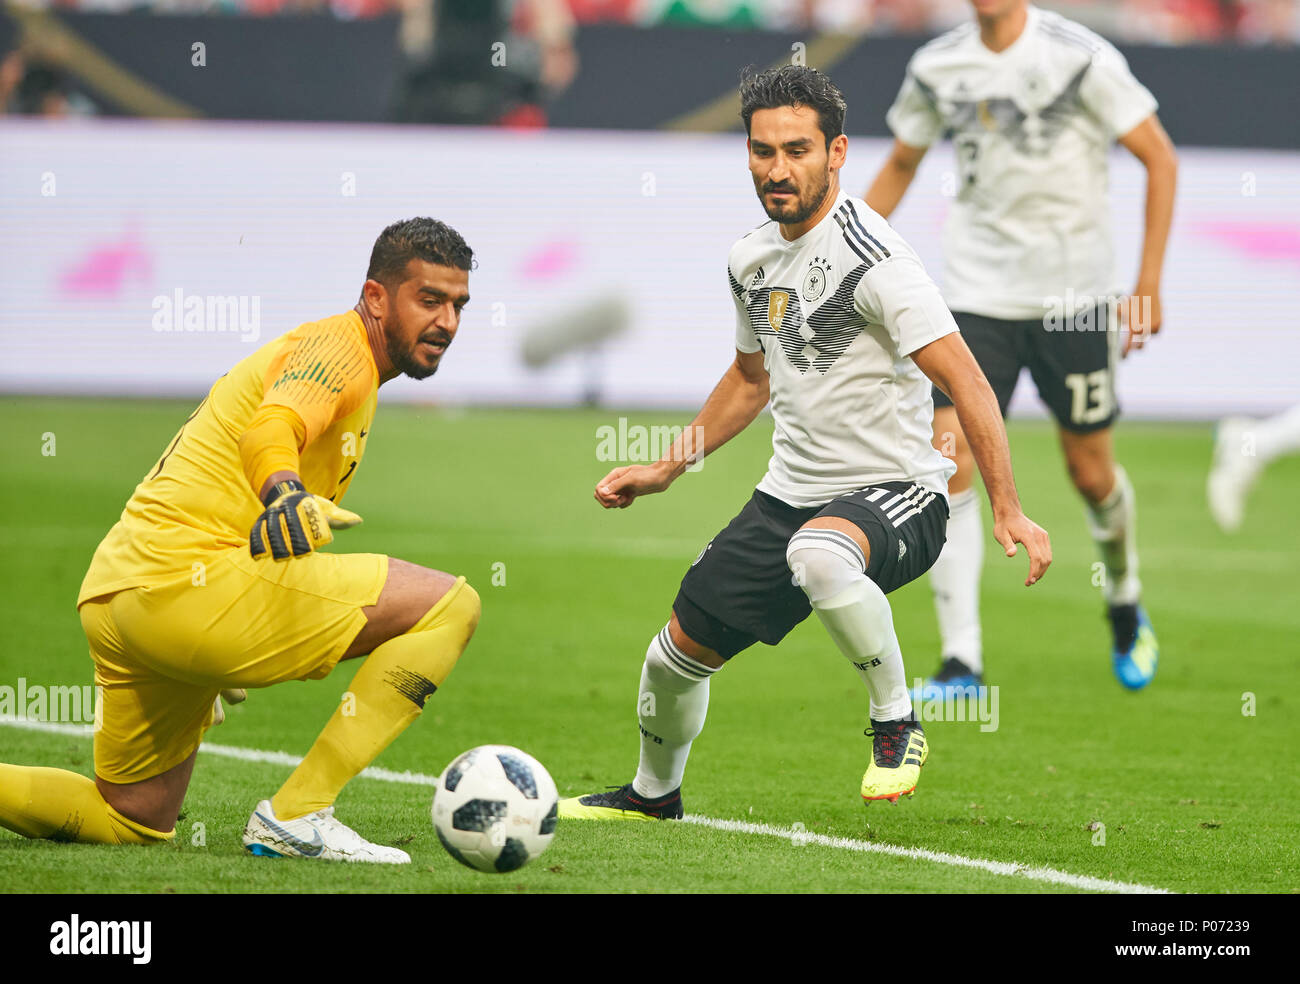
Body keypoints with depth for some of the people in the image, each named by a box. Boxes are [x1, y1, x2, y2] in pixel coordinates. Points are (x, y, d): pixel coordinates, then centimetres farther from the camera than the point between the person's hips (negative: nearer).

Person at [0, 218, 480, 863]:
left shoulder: (312, 349, 26)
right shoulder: (340, 345, -4)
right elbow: (270, 433, -26)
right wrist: (287, 495, -47)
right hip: (193, 575, -10)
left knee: (133, 821, 22)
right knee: (449, 604, -11)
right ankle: (296, 815, -14)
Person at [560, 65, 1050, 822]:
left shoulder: (872, 258, -19)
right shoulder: (754, 259, 6)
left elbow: (966, 383, -23)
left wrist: (1008, 509, -30)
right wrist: (666, 471, 24)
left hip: (894, 492, -8)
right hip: (790, 495, 8)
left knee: (817, 553, -42)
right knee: (678, 653, 9)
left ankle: (898, 724, -21)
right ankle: (654, 794, 39)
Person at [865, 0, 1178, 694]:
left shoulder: (1080, 58, -12)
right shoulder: (936, 68, 0)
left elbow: (1159, 158, -6)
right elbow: (900, 167, 16)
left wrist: (1147, 286, -10)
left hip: (1072, 296, -2)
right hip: (976, 292, 2)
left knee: (1091, 473, 8)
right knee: (948, 459, -14)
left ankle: (1125, 605, 40)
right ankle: (961, 659, -11)